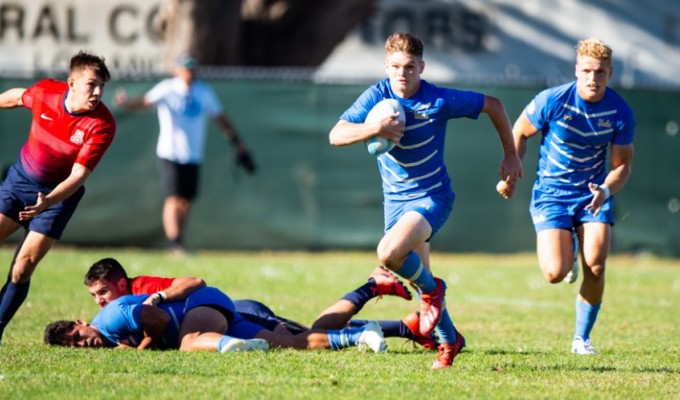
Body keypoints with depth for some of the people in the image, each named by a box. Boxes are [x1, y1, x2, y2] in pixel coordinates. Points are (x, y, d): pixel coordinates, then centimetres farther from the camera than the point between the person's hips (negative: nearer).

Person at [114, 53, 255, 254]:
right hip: (170, 154, -4)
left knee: (186, 203, 7)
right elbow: (147, 101, -28)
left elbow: (221, 119, 13)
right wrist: (126, 104, -50)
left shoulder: (205, 92, 4)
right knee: (174, 199, -13)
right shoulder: (167, 89, -10)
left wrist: (239, 147, 11)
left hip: (193, 157, 4)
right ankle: (174, 244, -13)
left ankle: (179, 244, 19)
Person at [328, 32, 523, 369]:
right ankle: (449, 340, 35)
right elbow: (336, 135, -19)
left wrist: (510, 155, 2)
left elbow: (493, 105, -3)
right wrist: (376, 129, -35)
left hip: (432, 196, -5)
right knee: (417, 275, 14)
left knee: (389, 252, -30)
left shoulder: (439, 100, -17)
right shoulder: (377, 96, -10)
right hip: (395, 198, 5)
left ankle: (431, 288, 1)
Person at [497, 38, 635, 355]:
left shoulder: (621, 113, -11)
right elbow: (520, 133, 0)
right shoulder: (552, 101, -18)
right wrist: (509, 174, -2)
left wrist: (605, 190, -23)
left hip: (594, 193, 2)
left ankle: (582, 338, 8)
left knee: (595, 267, -14)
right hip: (551, 192, -2)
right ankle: (566, 248, 24)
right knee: (555, 273, -16)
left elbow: (622, 164, -3)